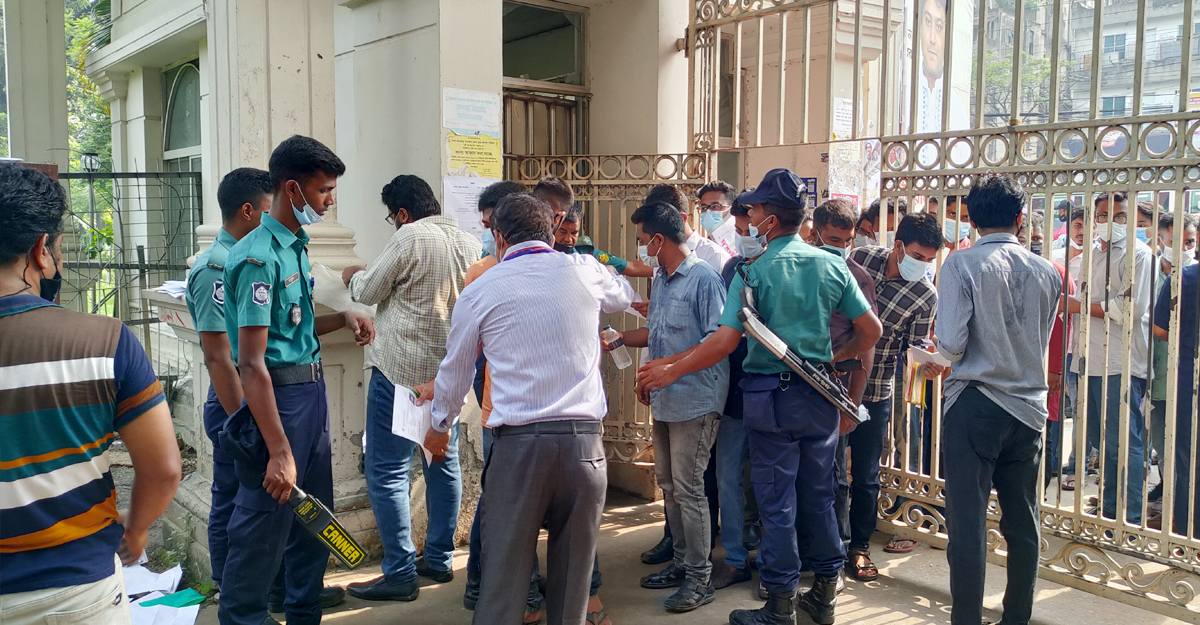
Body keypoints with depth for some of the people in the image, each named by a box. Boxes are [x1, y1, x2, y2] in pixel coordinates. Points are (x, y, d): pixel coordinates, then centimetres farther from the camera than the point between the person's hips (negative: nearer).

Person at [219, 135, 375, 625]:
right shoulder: (259, 257, -17)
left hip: (311, 390, 10)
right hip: (277, 396, -9)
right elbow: (252, 364, -22)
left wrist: (344, 319, 7)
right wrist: (280, 452, -25)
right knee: (264, 524, 1)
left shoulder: (296, 247, 11)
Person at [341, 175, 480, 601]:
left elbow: (369, 292, -4)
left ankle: (400, 574, 1)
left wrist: (353, 277, 18)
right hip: (449, 370, 8)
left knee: (388, 472, -1)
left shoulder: (410, 237, -13)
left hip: (402, 371, -8)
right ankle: (439, 558, 26)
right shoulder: (470, 243, 7)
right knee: (444, 463, 17)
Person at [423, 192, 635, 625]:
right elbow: (624, 296, 31)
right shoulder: (584, 271, 7)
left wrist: (440, 426, 35)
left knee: (503, 571, 5)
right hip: (584, 438, 2)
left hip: (517, 442, -2)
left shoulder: (479, 291, 4)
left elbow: (455, 372, 16)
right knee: (573, 569, 13)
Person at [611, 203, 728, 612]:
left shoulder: (704, 280, -13)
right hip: (664, 400, 9)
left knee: (687, 488, -5)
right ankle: (682, 562, 27)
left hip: (695, 401, -9)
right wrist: (616, 339, 26)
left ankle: (699, 578, 7)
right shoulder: (660, 281, 16)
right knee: (668, 484, 14)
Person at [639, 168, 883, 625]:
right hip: (820, 396, 5)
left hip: (771, 396, -5)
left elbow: (726, 340, -18)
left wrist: (670, 370, -9)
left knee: (777, 502, 4)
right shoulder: (832, 265, 2)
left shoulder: (755, 270, -12)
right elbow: (871, 329, 4)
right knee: (820, 497, 16)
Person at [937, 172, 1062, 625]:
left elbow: (950, 343, -15)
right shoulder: (1047, 273, 5)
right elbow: (1042, 342, 16)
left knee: (968, 523, 0)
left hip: (975, 405, -5)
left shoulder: (962, 265, -10)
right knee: (1023, 523, 14)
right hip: (1028, 406, 5)